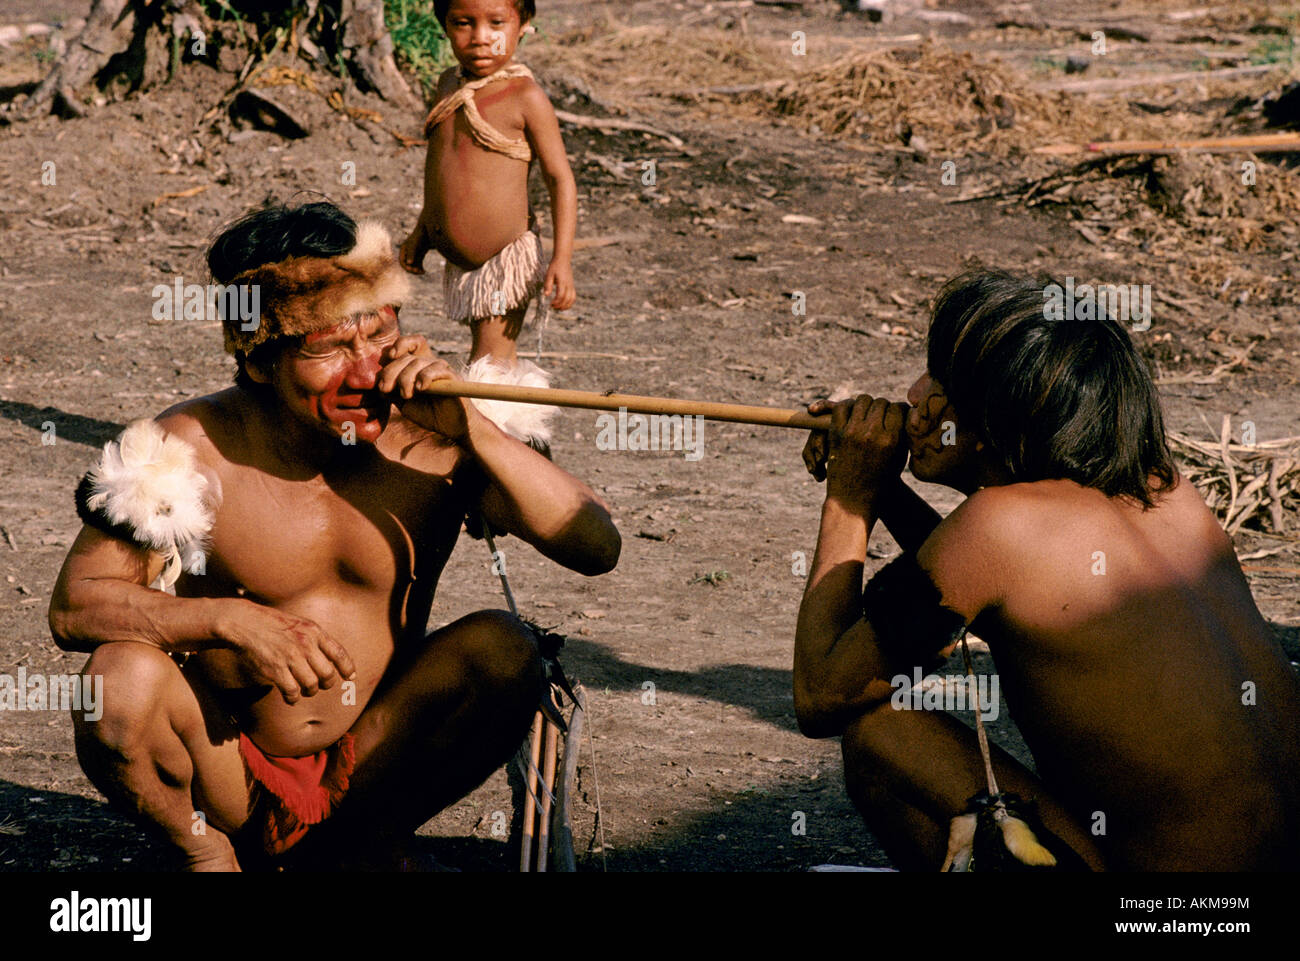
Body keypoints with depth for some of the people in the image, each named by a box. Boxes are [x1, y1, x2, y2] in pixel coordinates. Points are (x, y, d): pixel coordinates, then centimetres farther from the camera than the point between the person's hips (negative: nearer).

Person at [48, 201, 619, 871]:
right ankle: (207, 851, 0)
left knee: (503, 649, -22)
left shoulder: (432, 441, -9)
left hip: (373, 762, 2)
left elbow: (596, 549, -15)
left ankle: (372, 839, 2)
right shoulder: (190, 450, -12)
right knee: (124, 674, -30)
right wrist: (230, 619, -26)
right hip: (226, 775, -1)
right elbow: (72, 607, -11)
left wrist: (472, 430, -25)